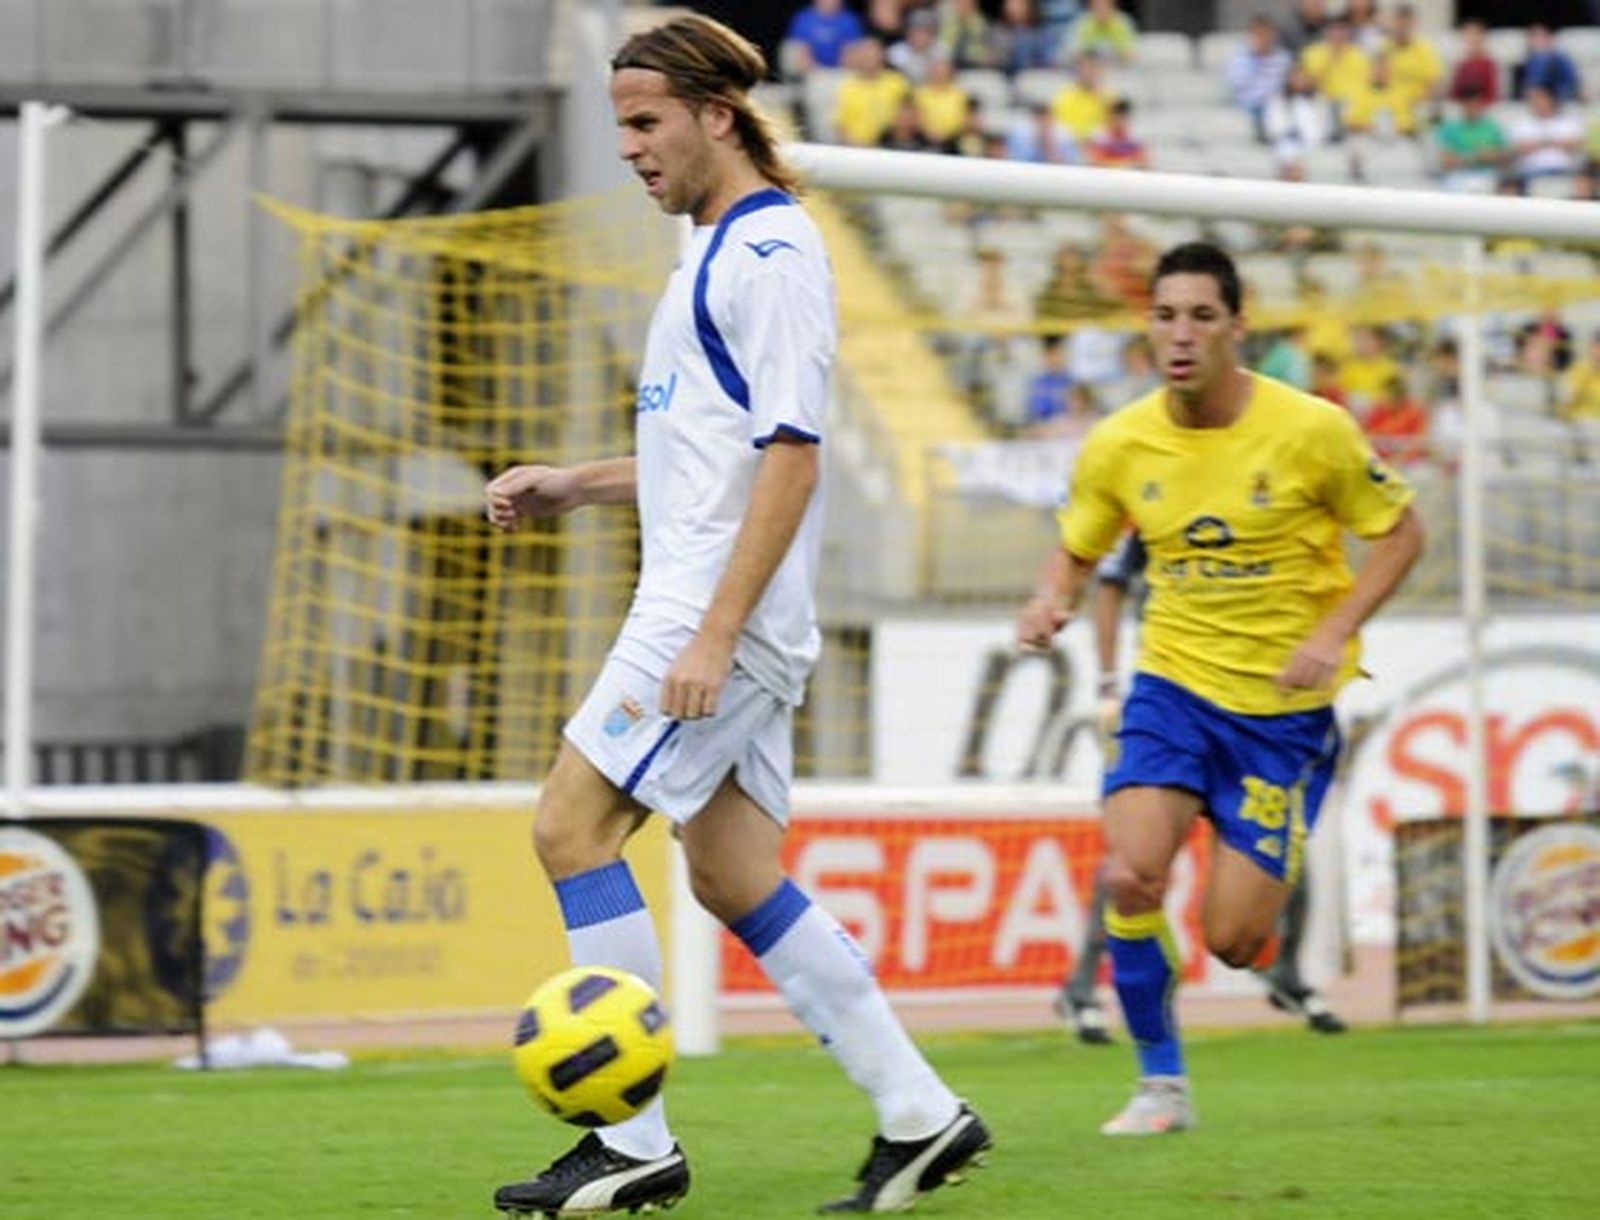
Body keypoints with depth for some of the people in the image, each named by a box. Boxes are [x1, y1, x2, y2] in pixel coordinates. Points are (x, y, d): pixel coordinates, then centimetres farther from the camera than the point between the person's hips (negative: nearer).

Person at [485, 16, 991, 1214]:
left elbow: (790, 456, -19)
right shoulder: (720, 251, 19)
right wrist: (575, 484, 18)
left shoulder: (770, 251, -12)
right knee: (733, 876, 8)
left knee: (573, 827, -11)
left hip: (723, 610, -10)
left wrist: (715, 633, -23)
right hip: (701, 609, 10)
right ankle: (919, 1113, 10)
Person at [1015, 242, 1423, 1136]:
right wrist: (1053, 601, -13)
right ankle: (1162, 1084, -1)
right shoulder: (1119, 446, -4)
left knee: (1233, 942, -6)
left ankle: (1276, 871, 33)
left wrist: (1333, 635, -15)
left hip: (1285, 702, -2)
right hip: (1174, 683, 2)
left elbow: (1401, 533, -2)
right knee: (1131, 876, -21)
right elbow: (1077, 551, 11)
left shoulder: (1312, 431, -13)